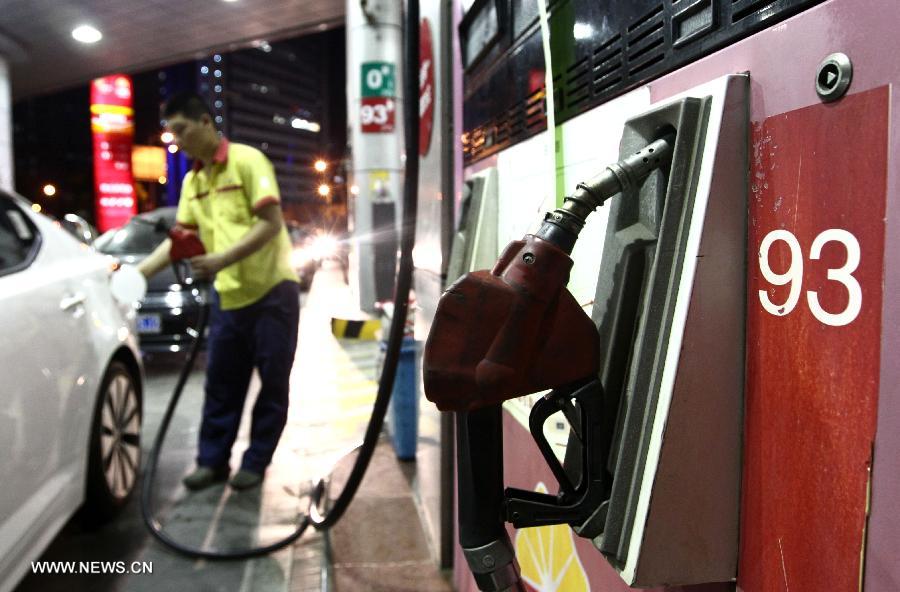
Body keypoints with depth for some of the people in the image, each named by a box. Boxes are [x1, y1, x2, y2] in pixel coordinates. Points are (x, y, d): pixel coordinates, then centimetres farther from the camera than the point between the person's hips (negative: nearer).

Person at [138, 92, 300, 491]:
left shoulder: (247, 160, -8)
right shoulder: (191, 182, 12)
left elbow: (271, 223, -16)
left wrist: (222, 259, -22)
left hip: (272, 289, -6)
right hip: (226, 294, 6)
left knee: (273, 383, 4)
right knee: (221, 383, 10)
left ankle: (255, 463, 16)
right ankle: (213, 460, 22)